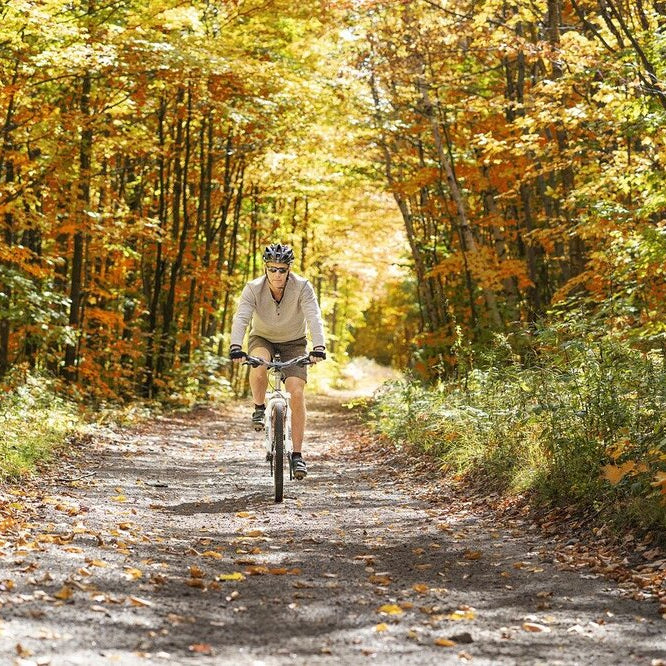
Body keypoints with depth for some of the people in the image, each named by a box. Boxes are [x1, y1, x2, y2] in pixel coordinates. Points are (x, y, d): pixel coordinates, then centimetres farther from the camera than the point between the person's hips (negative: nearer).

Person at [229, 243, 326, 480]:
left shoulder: (302, 287, -23)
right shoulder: (253, 289, -22)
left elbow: (314, 318, -33)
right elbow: (241, 318, -32)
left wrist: (318, 347, -49)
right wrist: (236, 347, -49)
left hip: (293, 343, 0)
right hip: (262, 339, 0)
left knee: (297, 392, -17)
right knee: (258, 364, -36)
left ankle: (297, 455, -10)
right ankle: (259, 408, -8)